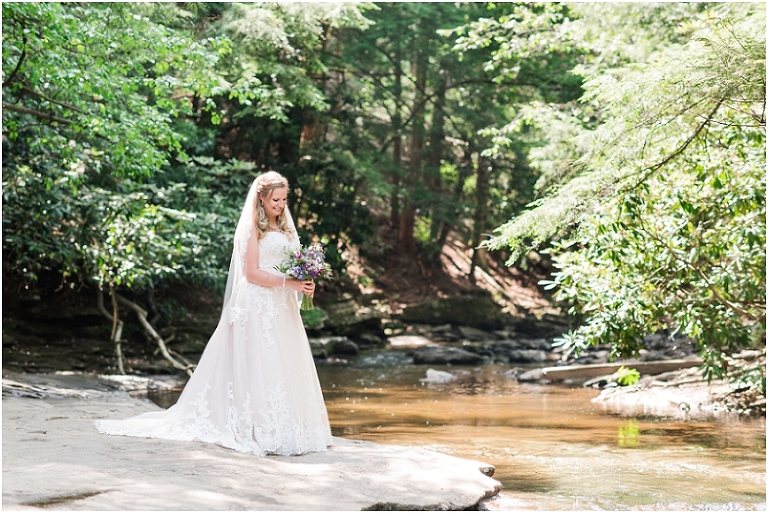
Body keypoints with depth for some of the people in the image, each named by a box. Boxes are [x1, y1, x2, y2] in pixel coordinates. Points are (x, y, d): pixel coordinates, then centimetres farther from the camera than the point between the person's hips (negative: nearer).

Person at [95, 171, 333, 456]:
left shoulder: (284, 228, 18)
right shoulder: (252, 228, -5)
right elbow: (251, 273, -13)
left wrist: (305, 282, -2)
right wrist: (288, 283, -19)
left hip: (283, 308, 8)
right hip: (258, 307, -8)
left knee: (286, 366, 5)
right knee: (258, 366, -7)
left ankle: (285, 428, 8)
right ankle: (260, 430, -5)